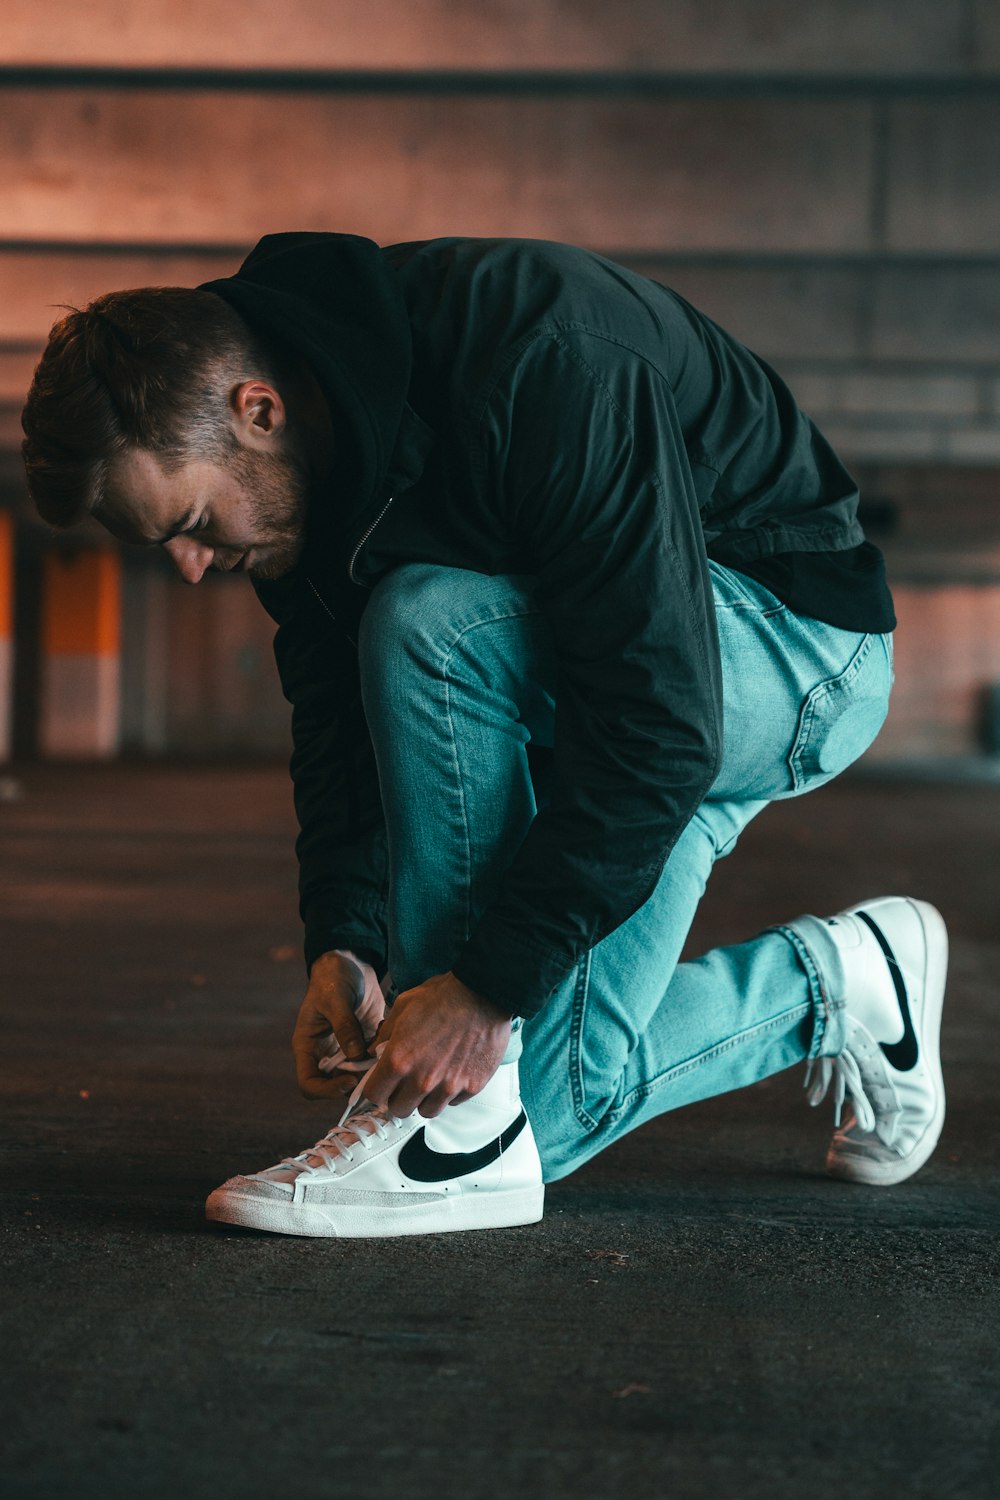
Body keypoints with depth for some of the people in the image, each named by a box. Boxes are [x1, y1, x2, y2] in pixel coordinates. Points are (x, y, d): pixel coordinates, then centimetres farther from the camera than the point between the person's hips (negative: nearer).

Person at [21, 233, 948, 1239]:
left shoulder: (538, 365, -34)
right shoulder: (299, 471, -9)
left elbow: (657, 720, -36)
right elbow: (335, 719, 0)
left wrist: (489, 985, -36)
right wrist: (340, 941, -17)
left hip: (800, 642, -8)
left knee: (429, 626, -34)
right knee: (535, 1107, -1)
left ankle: (457, 1139, -25)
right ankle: (830, 983, 21)